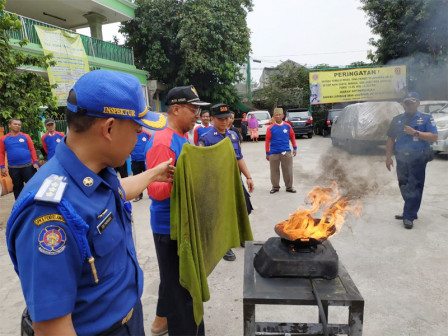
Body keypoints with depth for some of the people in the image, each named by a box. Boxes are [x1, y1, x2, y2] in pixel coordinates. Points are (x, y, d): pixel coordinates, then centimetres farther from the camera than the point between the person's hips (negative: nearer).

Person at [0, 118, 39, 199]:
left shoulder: (25, 136, 2)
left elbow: (32, 149, 0)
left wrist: (35, 162, -6)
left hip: (27, 166, -1)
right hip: (13, 168, 1)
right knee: (17, 187, 12)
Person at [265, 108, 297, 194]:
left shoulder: (287, 126, 2)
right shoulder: (271, 128, -2)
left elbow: (292, 137, 12)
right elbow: (267, 141, 0)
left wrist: (294, 148, 10)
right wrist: (267, 153, 0)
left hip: (286, 152, 1)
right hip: (274, 153, -1)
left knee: (288, 170, 4)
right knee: (274, 171, 7)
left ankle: (289, 187, 17)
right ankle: (275, 187, 22)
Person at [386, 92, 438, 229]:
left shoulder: (426, 118, 0)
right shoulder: (397, 120, 10)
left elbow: (434, 137, -8)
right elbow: (390, 139, 10)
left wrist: (415, 132, -19)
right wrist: (388, 156, 2)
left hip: (418, 160, -4)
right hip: (401, 159, 4)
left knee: (414, 188, -3)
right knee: (404, 187, 12)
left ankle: (409, 217, 1)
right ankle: (410, 212, 27)